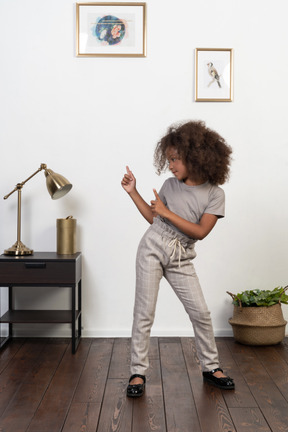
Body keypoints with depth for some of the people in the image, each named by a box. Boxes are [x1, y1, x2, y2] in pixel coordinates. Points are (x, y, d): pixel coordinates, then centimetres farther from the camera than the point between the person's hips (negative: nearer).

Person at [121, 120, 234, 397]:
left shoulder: (214, 194, -5)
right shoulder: (171, 185, 5)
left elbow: (200, 231, -14)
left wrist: (166, 212, -16)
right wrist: (133, 192, 7)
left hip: (180, 258, -1)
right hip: (153, 248, 1)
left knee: (200, 312, 1)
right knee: (144, 312, -2)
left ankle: (210, 368, 21)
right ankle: (138, 372, 7)